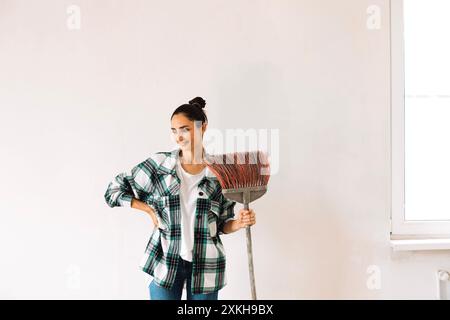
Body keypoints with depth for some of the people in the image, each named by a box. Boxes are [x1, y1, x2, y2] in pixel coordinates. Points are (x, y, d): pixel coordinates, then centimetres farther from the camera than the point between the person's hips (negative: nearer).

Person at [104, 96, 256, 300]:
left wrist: (240, 223, -15)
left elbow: (222, 224, 5)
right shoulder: (159, 164, -4)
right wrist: (149, 209, -4)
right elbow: (114, 190, 4)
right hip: (165, 262, 0)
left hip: (205, 264, 1)